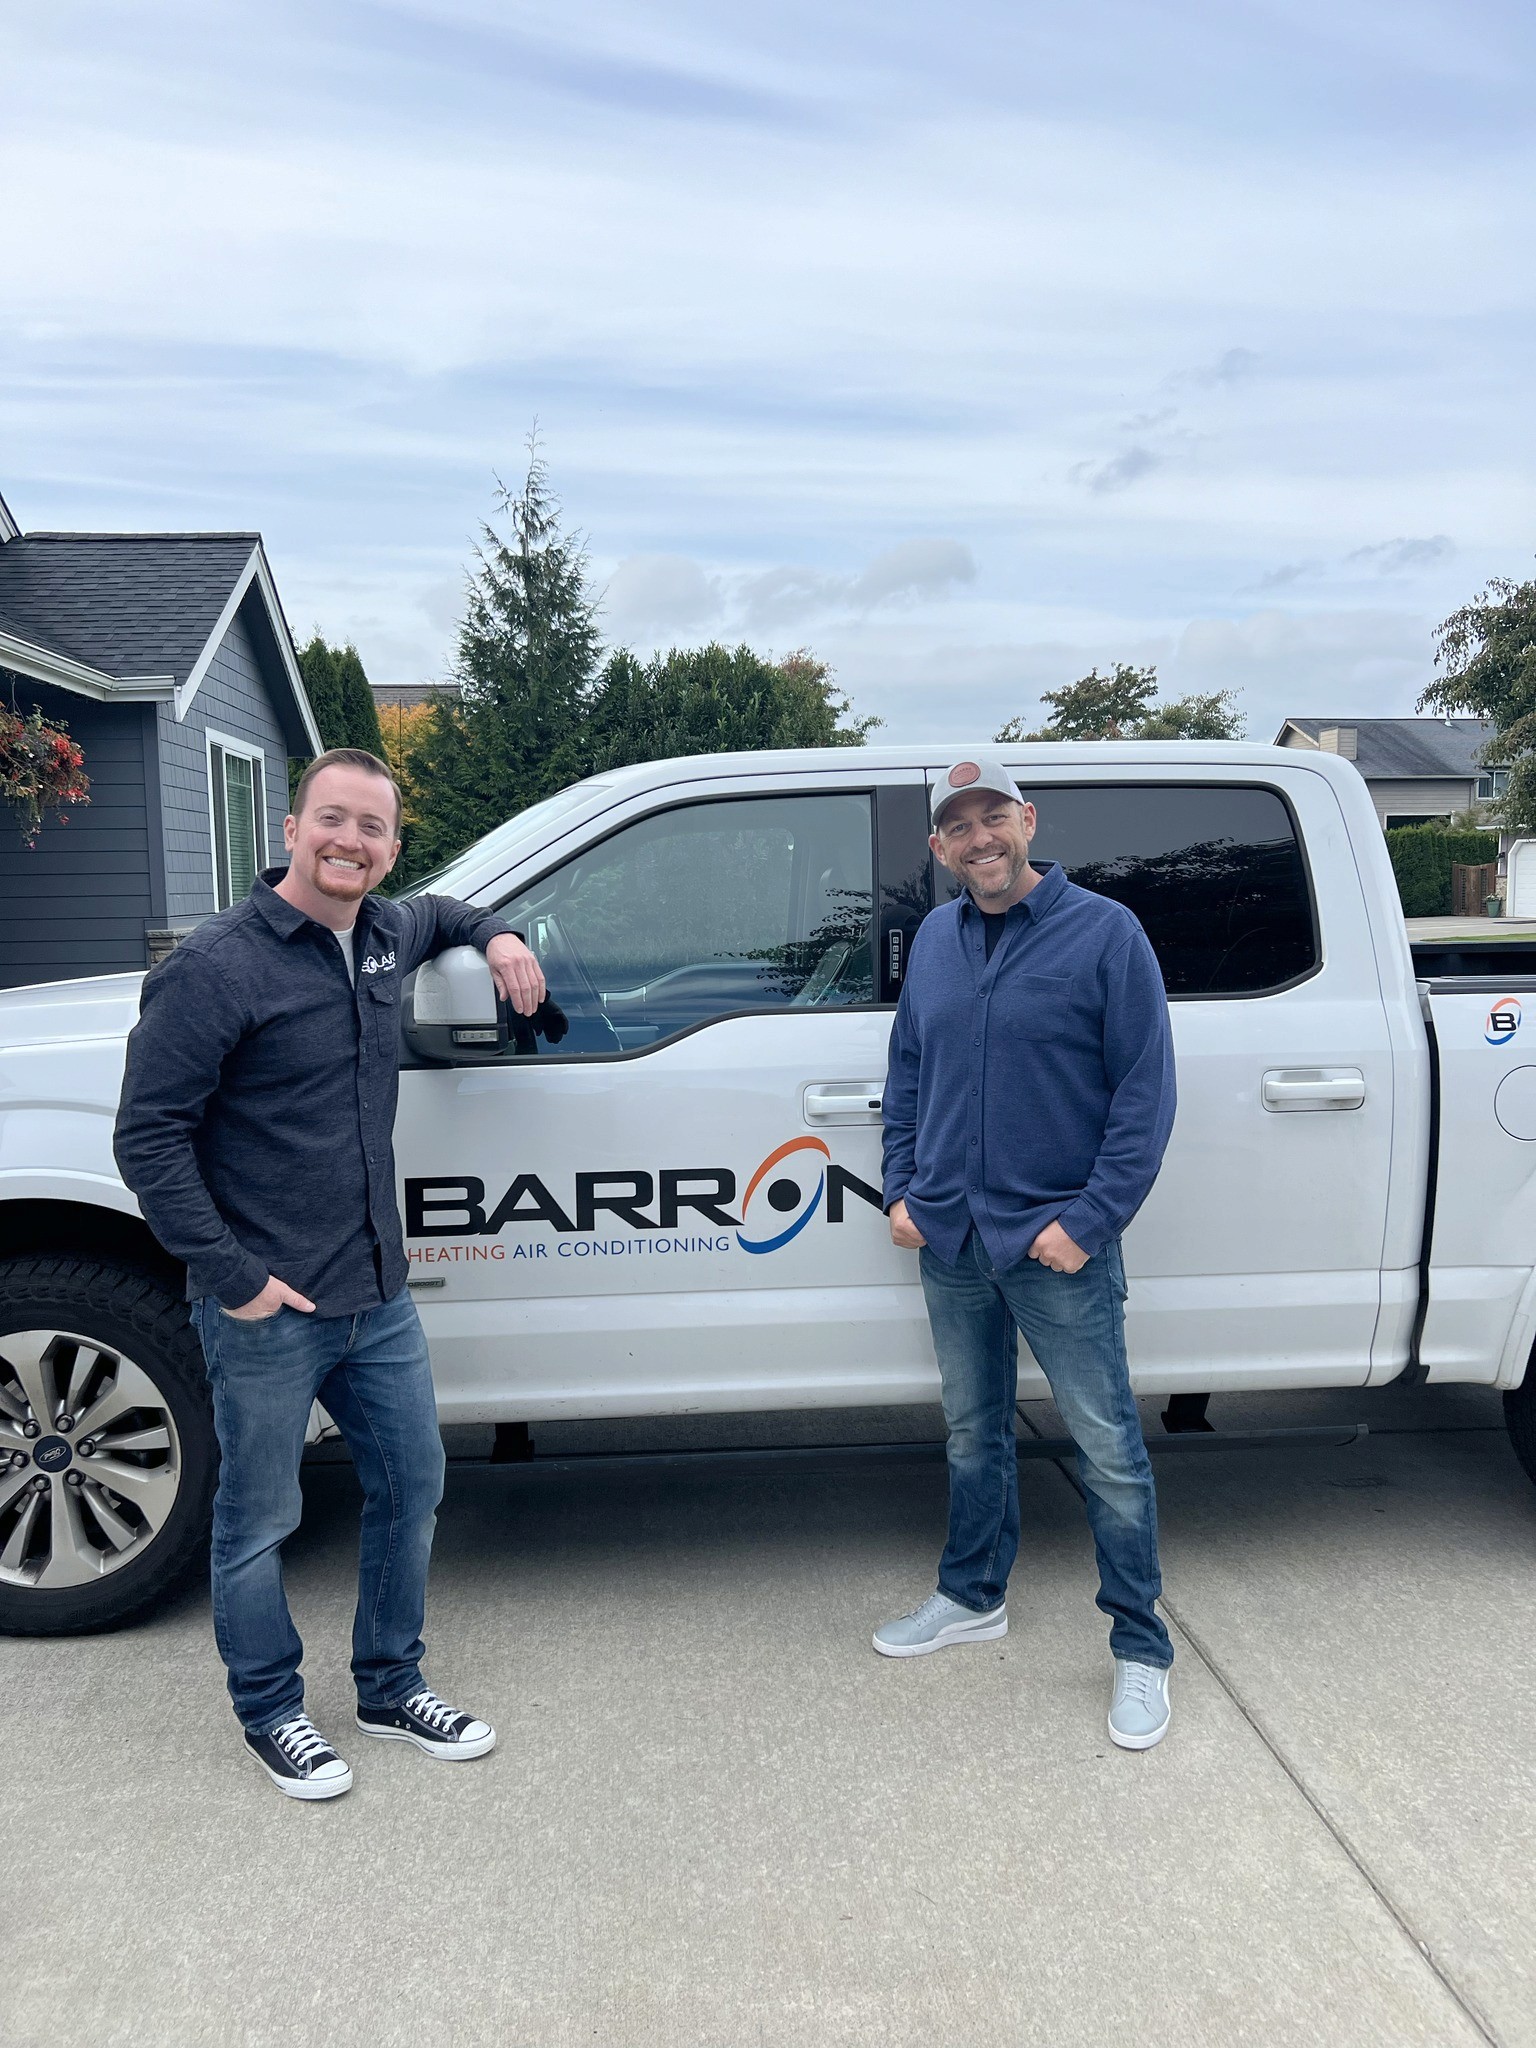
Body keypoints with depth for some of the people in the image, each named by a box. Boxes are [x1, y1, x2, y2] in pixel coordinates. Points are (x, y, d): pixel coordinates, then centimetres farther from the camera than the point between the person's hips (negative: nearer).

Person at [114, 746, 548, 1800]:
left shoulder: (384, 934, 6)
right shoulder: (217, 965, -16)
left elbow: (439, 913, 32)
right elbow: (149, 1135, -16)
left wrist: (495, 934, 11)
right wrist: (232, 1275, -18)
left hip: (378, 1297, 7)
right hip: (265, 1313, -7)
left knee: (412, 1483, 17)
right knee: (260, 1521, 11)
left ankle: (393, 1688, 37)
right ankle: (273, 1714, 34)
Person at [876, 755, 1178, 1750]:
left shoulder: (1105, 932, -9)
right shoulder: (935, 939, 8)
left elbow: (1147, 1091, -10)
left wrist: (1090, 1220, -15)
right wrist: (903, 1187, 6)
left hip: (1056, 1240, -5)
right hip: (949, 1239, 5)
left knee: (1108, 1445, 4)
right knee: (974, 1431, 19)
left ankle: (1142, 1649, 19)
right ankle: (974, 1598, 37)